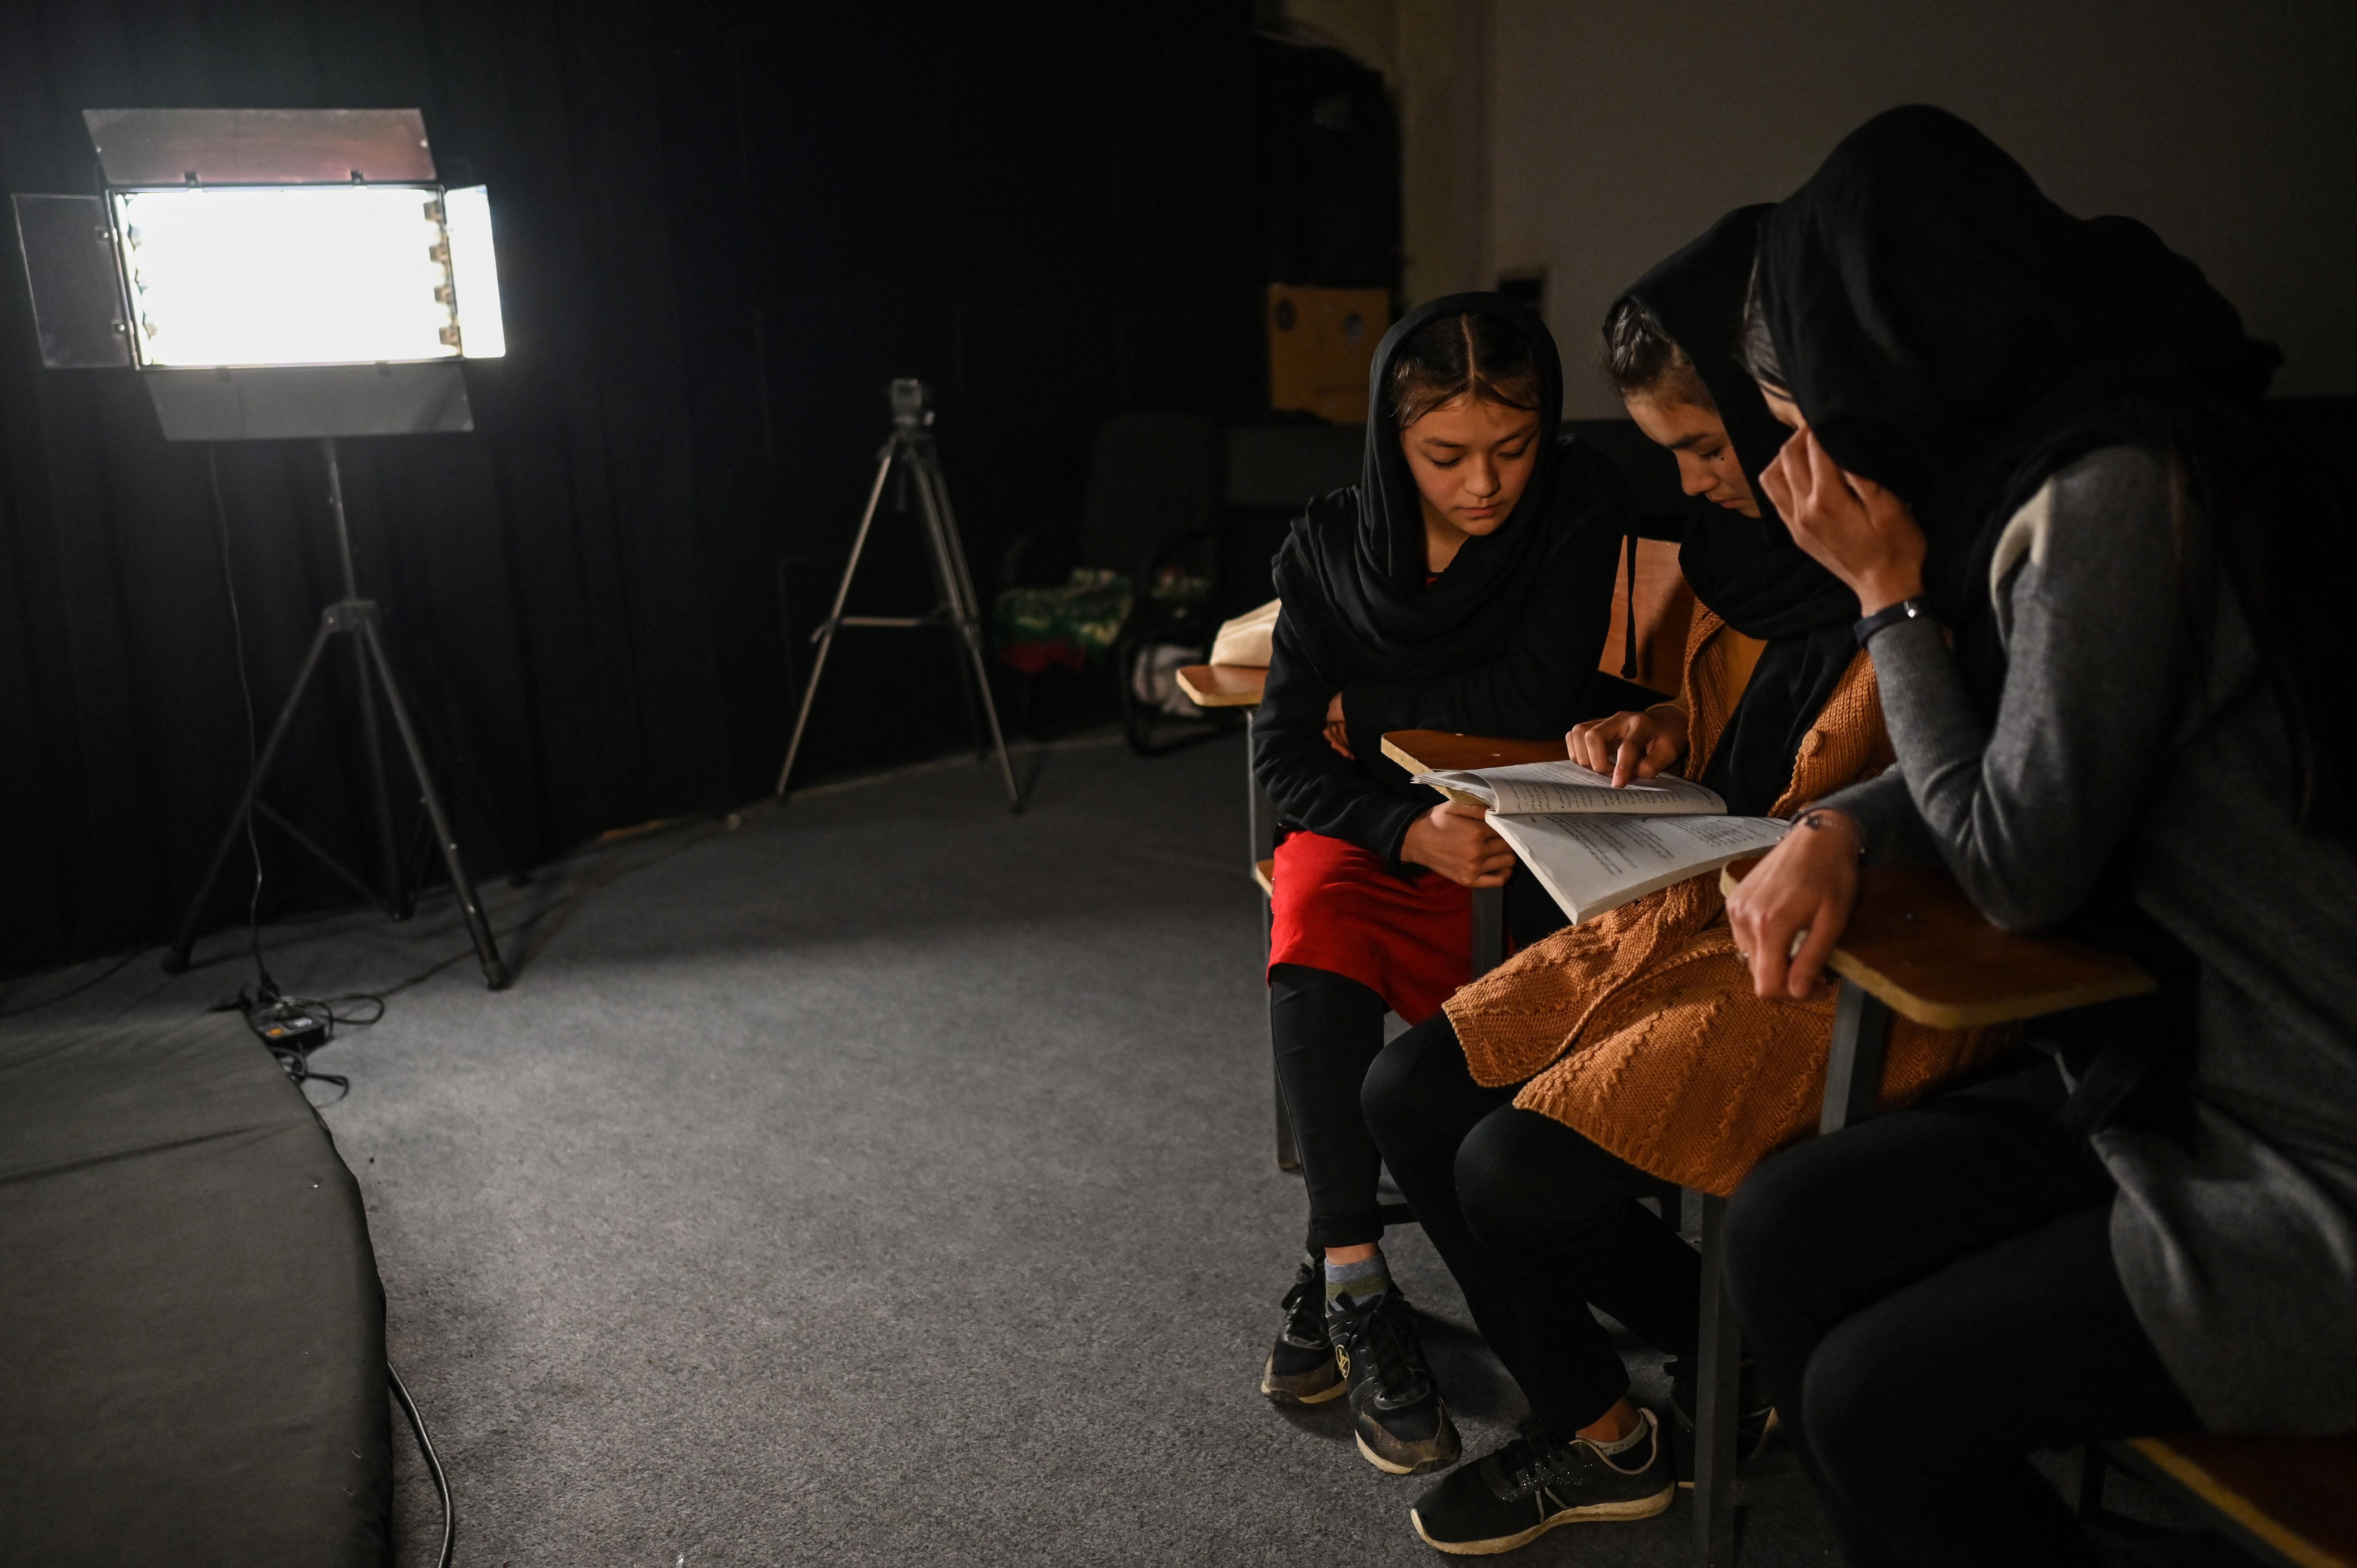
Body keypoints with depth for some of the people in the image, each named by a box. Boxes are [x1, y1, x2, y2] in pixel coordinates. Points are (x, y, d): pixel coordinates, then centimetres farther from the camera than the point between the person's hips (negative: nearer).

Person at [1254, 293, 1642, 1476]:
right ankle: (1356, 1287, -23)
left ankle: (1331, 1278, -11)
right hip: (1373, 826, 1)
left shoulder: (1583, 506, -8)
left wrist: (1364, 706, -7)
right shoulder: (1332, 545, -4)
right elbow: (1283, 757, -9)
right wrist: (1412, 831, -27)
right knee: (1313, 936, -32)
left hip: (1522, 831, 0)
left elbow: (1537, 696, -16)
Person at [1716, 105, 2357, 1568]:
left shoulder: (2124, 495, -22)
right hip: (2191, 1074, 9)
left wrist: (1891, 592, -9)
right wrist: (1841, 828, -2)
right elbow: (2015, 765, 18)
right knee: (1787, 1234, 2)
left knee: (1877, 1404, -13)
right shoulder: (2075, 463, 6)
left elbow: (2023, 862, -16)